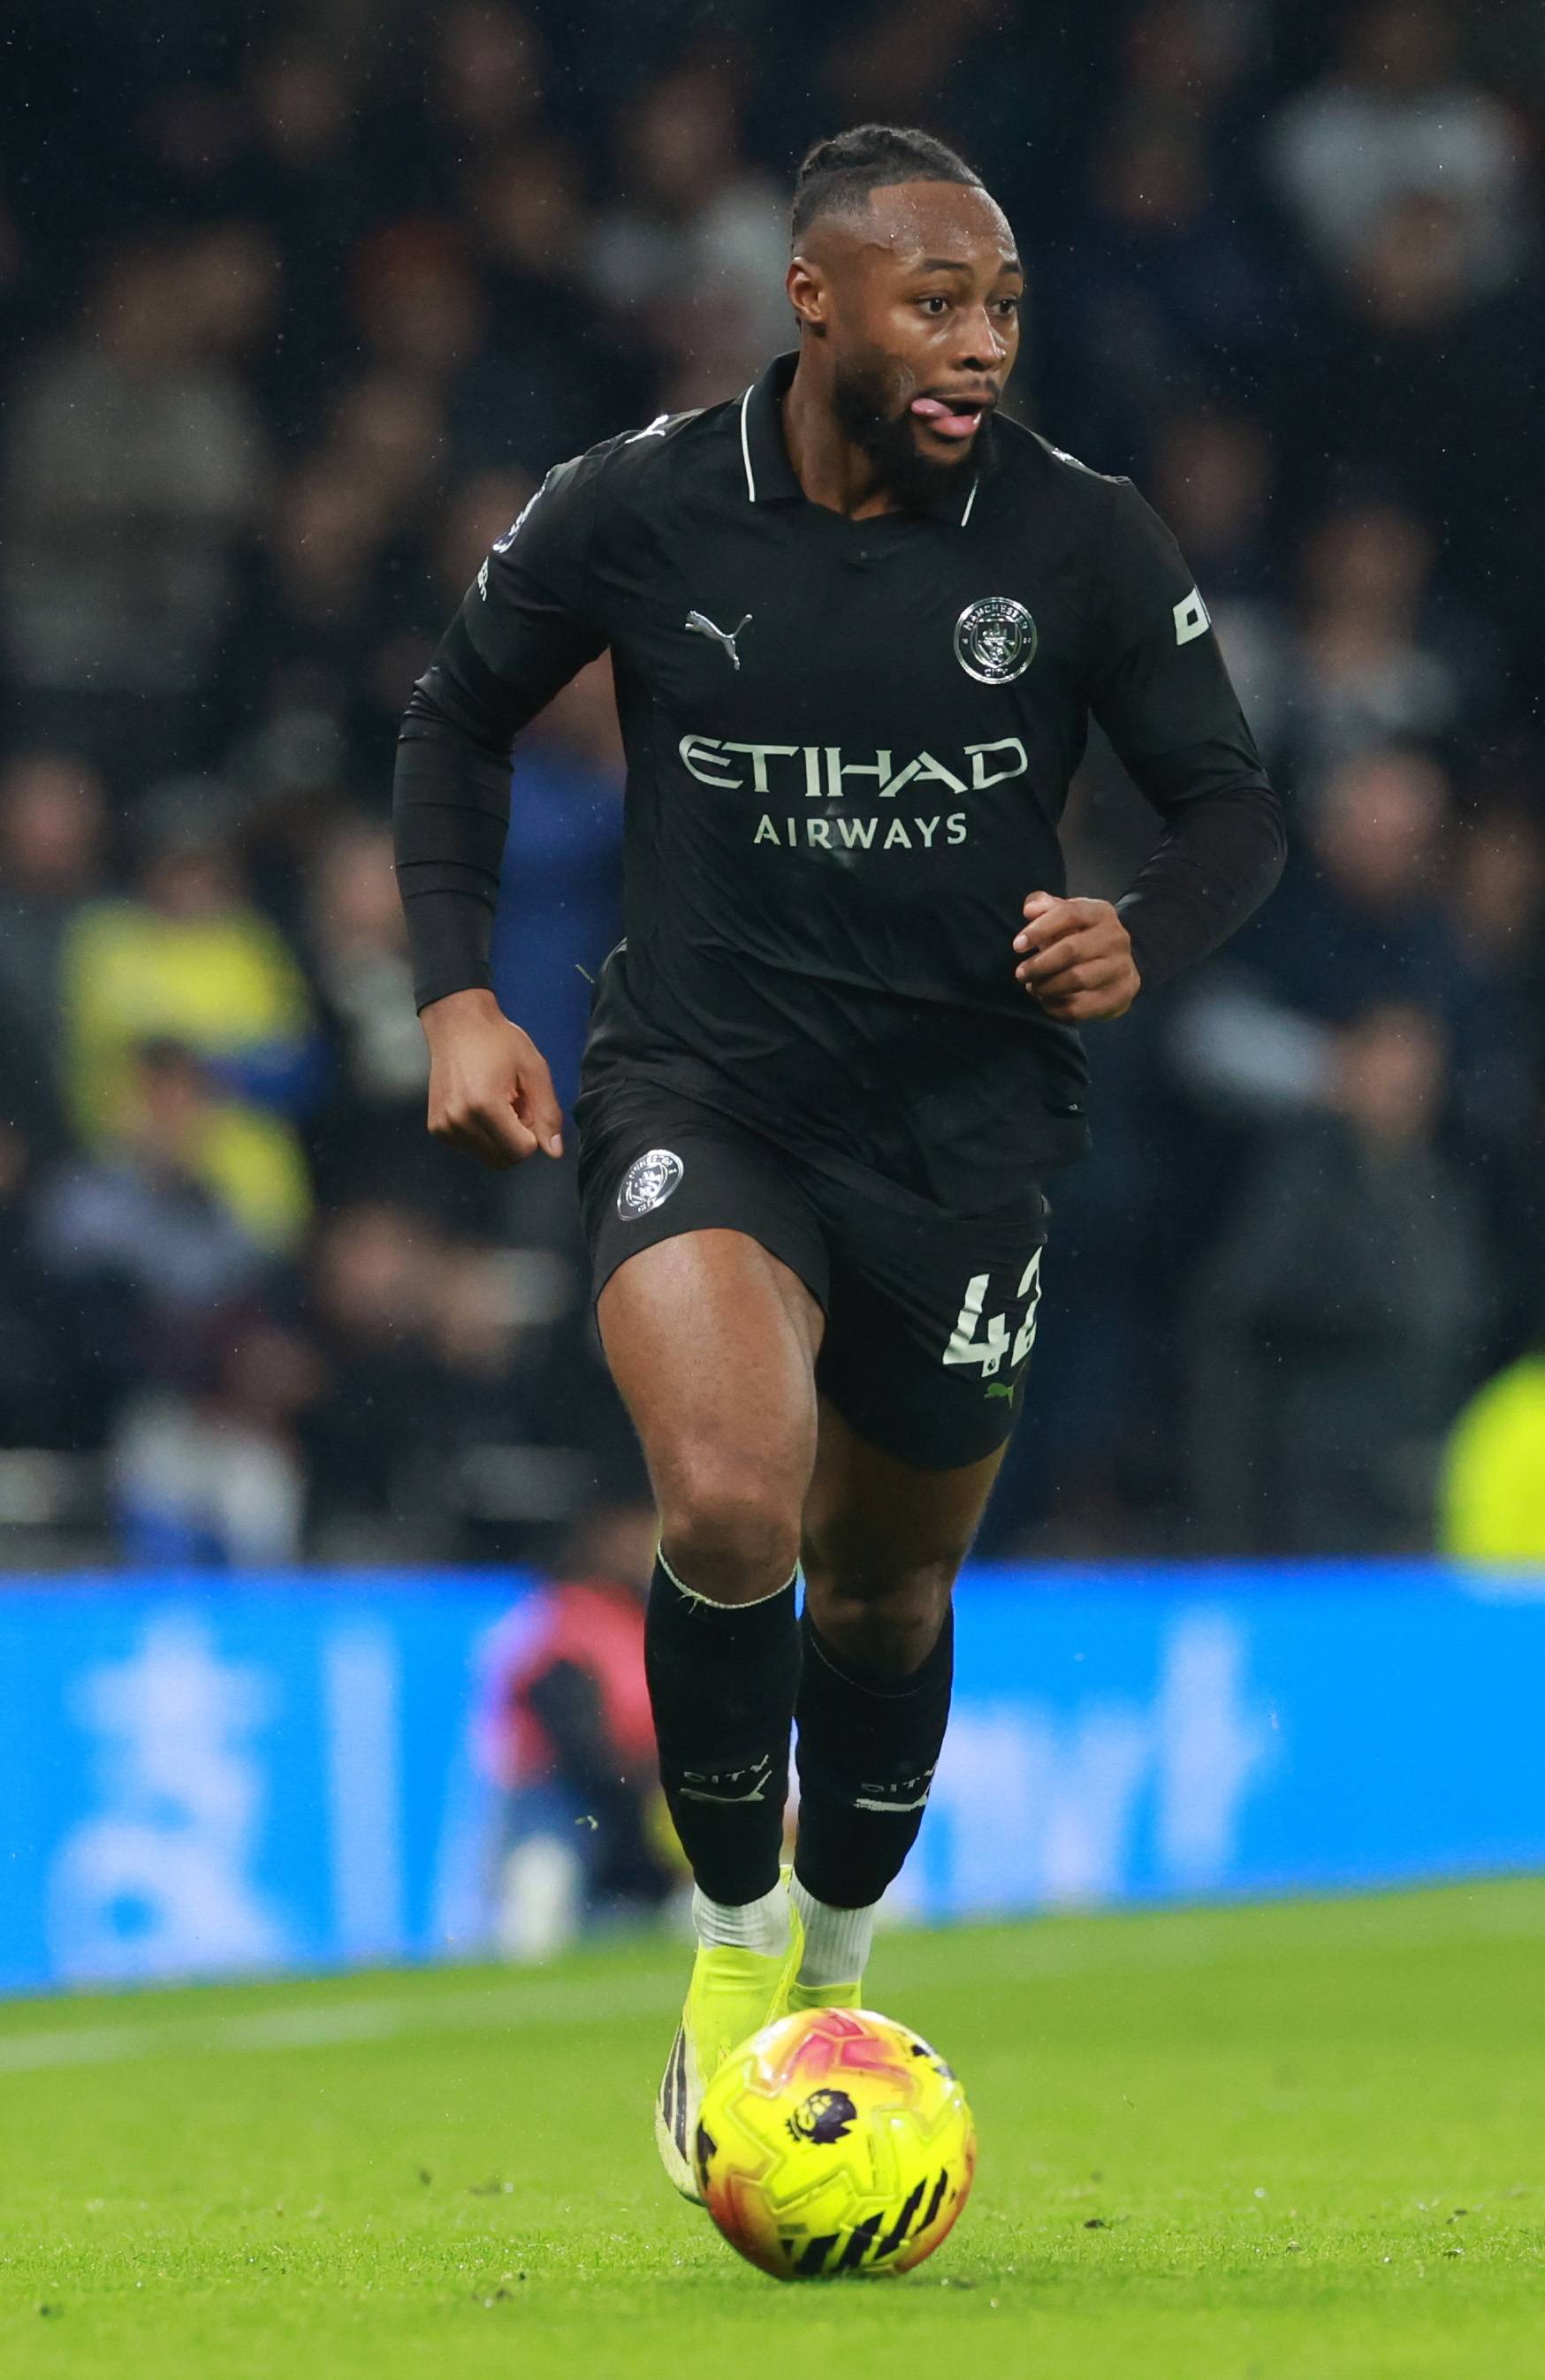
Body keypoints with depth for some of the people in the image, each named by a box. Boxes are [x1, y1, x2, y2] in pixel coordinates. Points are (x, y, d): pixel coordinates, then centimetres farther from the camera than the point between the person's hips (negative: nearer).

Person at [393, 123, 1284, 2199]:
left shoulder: (1083, 542, -7)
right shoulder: (635, 513, -7)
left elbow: (1234, 807, 2)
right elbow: (460, 714, 10)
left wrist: (1142, 940, -19)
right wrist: (459, 993, 0)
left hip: (967, 1114, 2)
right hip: (703, 1086, -2)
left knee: (888, 1582, 14)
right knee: (734, 1498, -27)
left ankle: (840, 1968, 41)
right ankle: (735, 1956, -5)